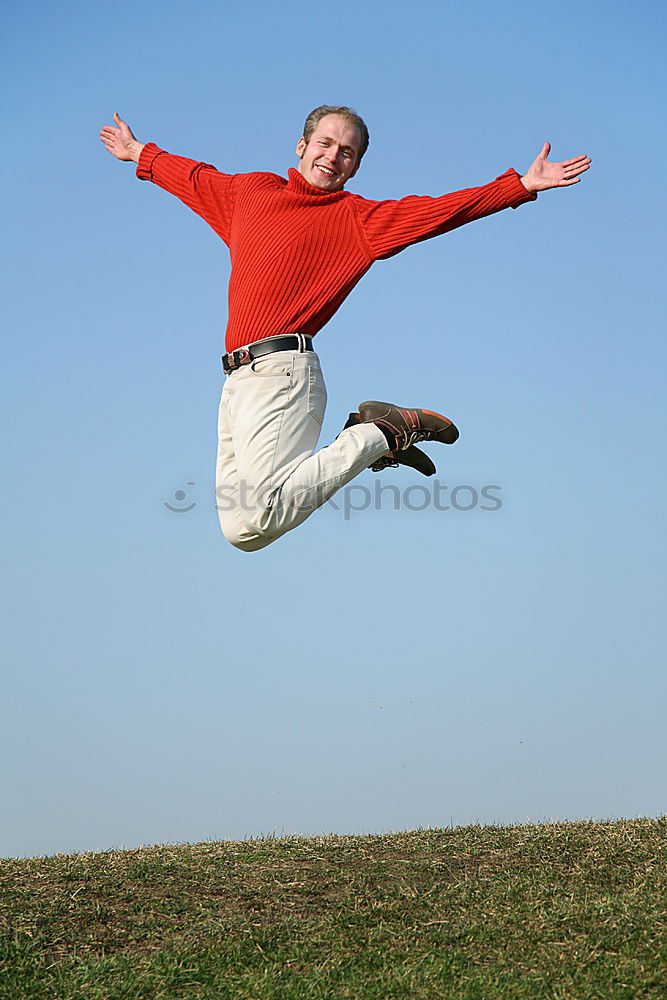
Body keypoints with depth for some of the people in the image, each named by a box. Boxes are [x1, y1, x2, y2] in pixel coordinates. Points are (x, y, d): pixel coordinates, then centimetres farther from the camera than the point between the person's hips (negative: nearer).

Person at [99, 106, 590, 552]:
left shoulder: (357, 218, 7)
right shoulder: (251, 191, 22)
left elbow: (443, 210, 0)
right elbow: (196, 179, 41)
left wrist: (521, 185, -8)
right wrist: (139, 154, 55)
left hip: (281, 369, -6)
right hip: (237, 380, 6)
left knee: (257, 519, -23)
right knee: (239, 530, -2)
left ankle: (384, 435, -2)